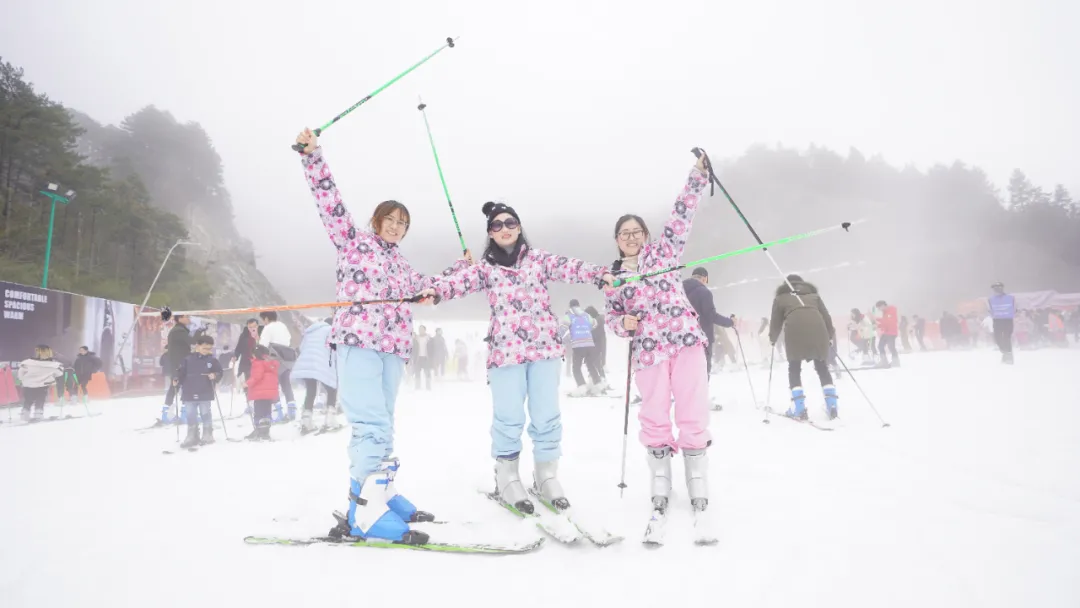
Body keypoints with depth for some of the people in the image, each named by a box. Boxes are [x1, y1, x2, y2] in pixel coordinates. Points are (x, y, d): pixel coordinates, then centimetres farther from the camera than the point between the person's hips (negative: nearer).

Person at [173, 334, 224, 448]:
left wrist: (215, 376, -14)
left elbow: (219, 372, 5)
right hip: (189, 394, 1)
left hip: (205, 394, -1)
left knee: (205, 414, 6)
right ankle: (192, 436, 18)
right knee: (191, 416, 8)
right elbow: (181, 372, 4)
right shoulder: (188, 359, 0)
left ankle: (207, 435, 18)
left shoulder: (213, 360, 0)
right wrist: (176, 380, -12)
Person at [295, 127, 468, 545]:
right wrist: (313, 156, -10)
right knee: (373, 427, -16)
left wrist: (462, 267, 36)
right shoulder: (354, 240, 9)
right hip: (357, 343, -7)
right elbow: (330, 201, -1)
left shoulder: (401, 266, 26)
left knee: (378, 428, 11)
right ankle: (365, 514, -16)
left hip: (393, 350, 7)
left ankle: (375, 492, 19)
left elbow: (427, 290, 36)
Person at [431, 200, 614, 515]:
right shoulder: (486, 268, 7)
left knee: (546, 415, 6)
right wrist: (435, 291, -32)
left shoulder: (538, 259, 9)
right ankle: (507, 478, 19)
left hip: (544, 347, 1)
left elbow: (567, 267, -7)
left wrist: (600, 274, -24)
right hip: (506, 350, -1)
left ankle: (546, 475, 23)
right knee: (508, 417, 1)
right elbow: (462, 280, -11)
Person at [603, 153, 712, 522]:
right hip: (647, 351, 2)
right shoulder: (612, 278, 13)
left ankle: (698, 487, 9)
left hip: (685, 340, -1)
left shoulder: (662, 251, 9)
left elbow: (682, 215, 1)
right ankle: (661, 486, 18)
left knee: (693, 414, -2)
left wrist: (697, 176, -8)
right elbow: (611, 316, 18)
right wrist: (624, 324, -5)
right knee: (654, 419, 4)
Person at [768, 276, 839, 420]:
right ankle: (832, 405, 6)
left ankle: (799, 409, 2)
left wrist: (772, 339, 43)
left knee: (794, 368, 13)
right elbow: (826, 316, 25)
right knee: (822, 367, 17)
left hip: (795, 331, -2)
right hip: (817, 329, 2)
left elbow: (776, 322, 26)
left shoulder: (781, 297, 28)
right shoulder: (813, 294, 33)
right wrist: (831, 336, 36)